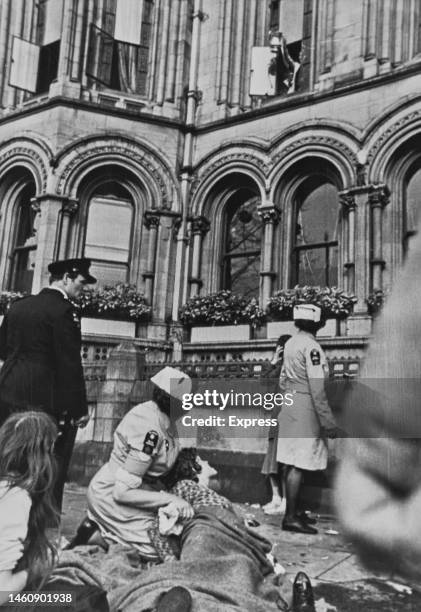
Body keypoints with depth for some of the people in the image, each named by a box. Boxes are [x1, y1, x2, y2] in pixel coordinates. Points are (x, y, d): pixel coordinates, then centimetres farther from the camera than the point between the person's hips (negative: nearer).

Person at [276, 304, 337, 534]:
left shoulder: (291, 343, 11)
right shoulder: (311, 347, -15)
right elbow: (317, 388, -19)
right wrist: (328, 421, -17)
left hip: (290, 406, 9)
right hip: (306, 409, -9)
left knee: (291, 463, 13)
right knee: (299, 465, -5)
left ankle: (292, 512, 23)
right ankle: (291, 518, -2)